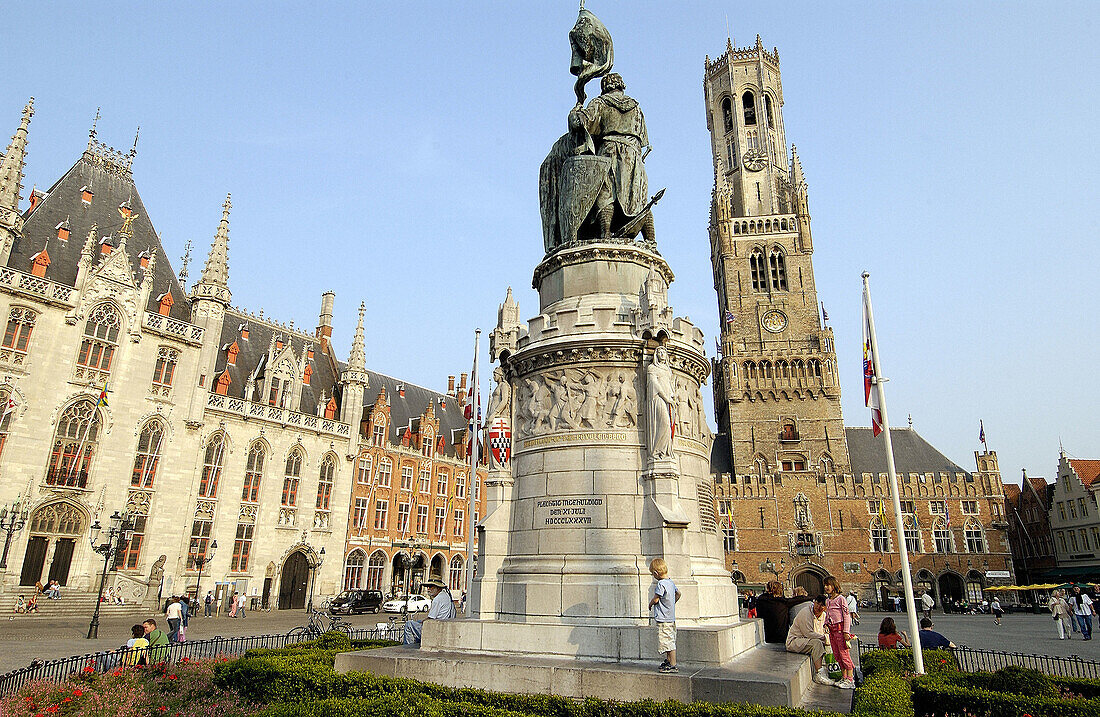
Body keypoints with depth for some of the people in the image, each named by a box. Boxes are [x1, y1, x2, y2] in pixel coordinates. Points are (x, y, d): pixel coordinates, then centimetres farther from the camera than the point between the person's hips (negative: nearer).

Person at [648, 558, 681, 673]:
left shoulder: (661, 584, -21)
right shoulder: (671, 582, 7)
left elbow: (655, 599, -18)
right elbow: (678, 593, 21)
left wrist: (650, 604, 2)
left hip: (663, 619, -10)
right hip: (671, 616, 10)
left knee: (668, 641, -5)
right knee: (669, 641, 20)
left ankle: (673, 666, -2)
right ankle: (668, 661, 32)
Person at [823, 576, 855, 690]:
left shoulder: (841, 599, -8)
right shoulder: (827, 600, 15)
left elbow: (846, 615, -10)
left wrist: (846, 631, -15)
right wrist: (826, 624, 4)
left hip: (840, 627, -8)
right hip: (831, 629, 8)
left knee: (844, 653, -7)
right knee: (836, 655, 10)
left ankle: (850, 680, -2)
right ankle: (844, 677, 19)